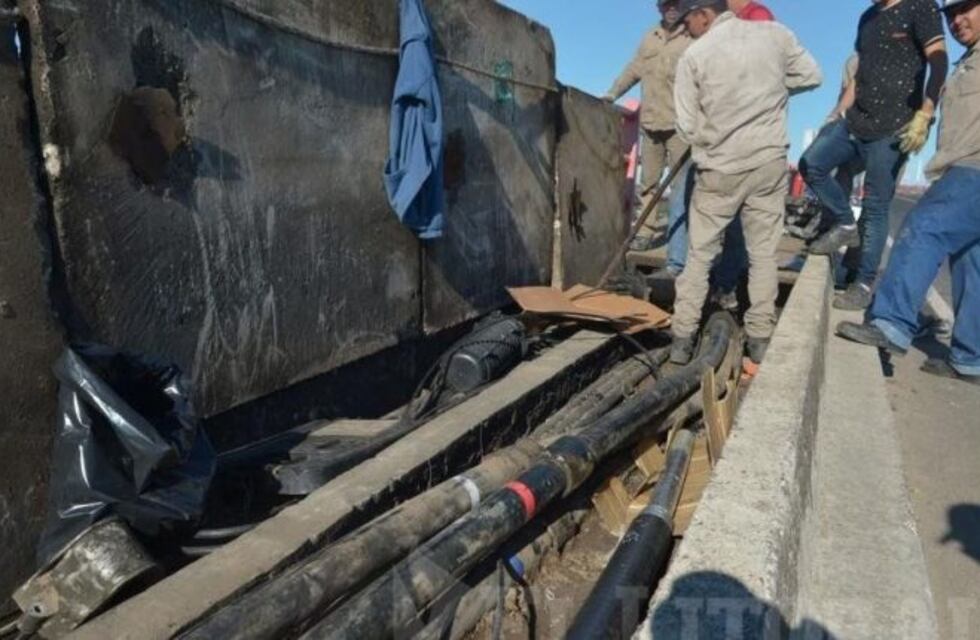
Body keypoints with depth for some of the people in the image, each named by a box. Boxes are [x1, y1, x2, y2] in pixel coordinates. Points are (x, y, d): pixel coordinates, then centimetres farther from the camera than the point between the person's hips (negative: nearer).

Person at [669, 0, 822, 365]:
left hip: (719, 169, -2)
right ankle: (760, 338, 13)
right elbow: (811, 76, 11)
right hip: (770, 162, 3)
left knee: (700, 255, 8)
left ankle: (682, 338, 9)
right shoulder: (775, 34, 2)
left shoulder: (694, 56, -7)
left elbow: (688, 126, -6)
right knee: (763, 254, 9)